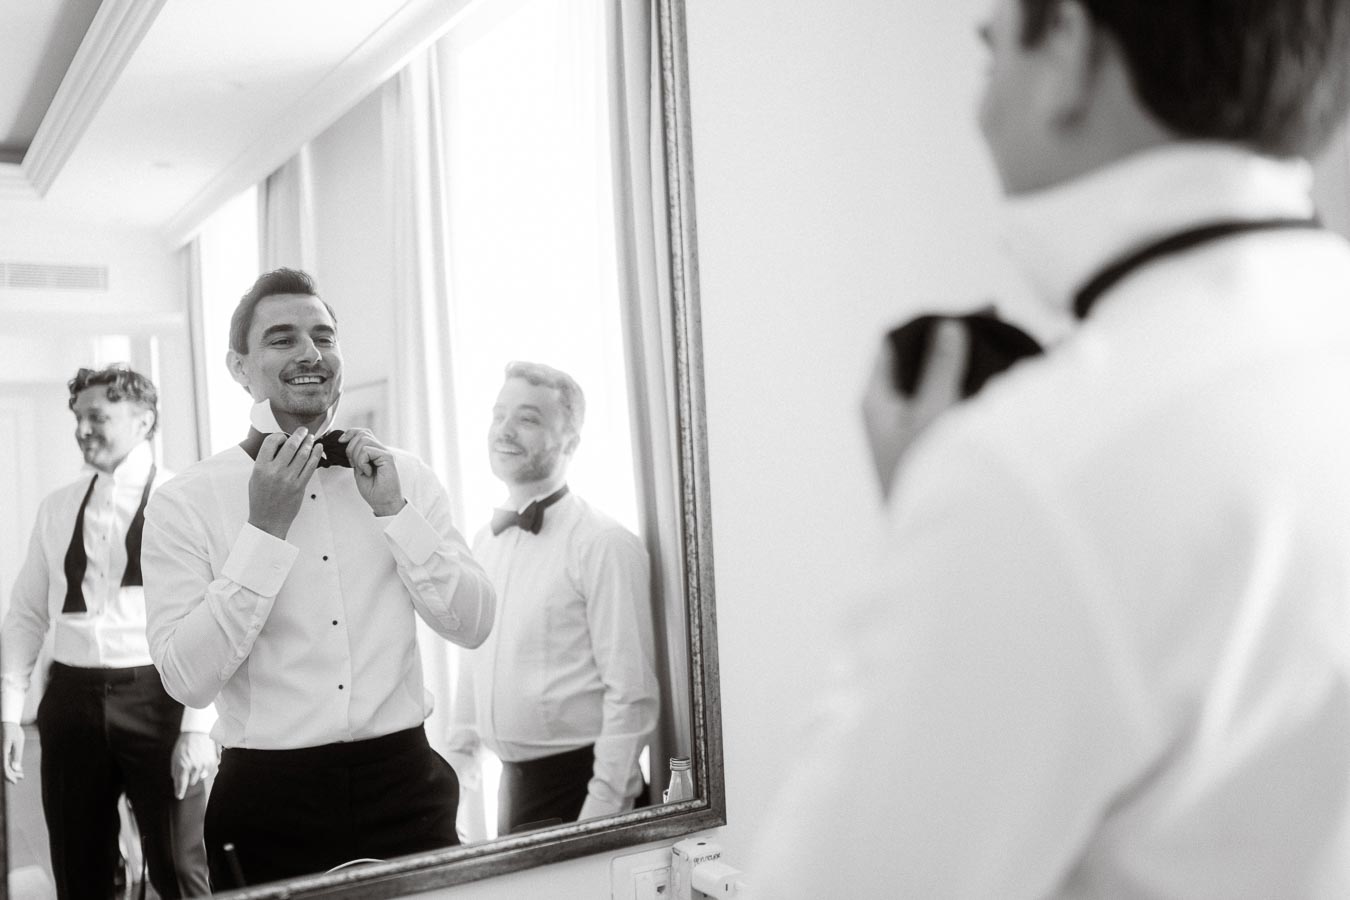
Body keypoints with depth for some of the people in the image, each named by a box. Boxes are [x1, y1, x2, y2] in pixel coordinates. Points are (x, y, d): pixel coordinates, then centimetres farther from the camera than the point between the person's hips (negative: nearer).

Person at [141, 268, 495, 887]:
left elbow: (472, 627, -2)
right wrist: (264, 528, -16)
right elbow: (187, 679, -12)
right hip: (270, 802, -2)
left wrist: (392, 509, -11)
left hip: (407, 789, 2)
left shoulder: (405, 477, 3)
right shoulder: (183, 504, -4)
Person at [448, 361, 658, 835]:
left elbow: (632, 693, -17)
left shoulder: (605, 544, -15)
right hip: (511, 778, 7)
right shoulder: (486, 541, 8)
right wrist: (461, 750, 13)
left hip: (577, 781, -6)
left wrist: (603, 805, -18)